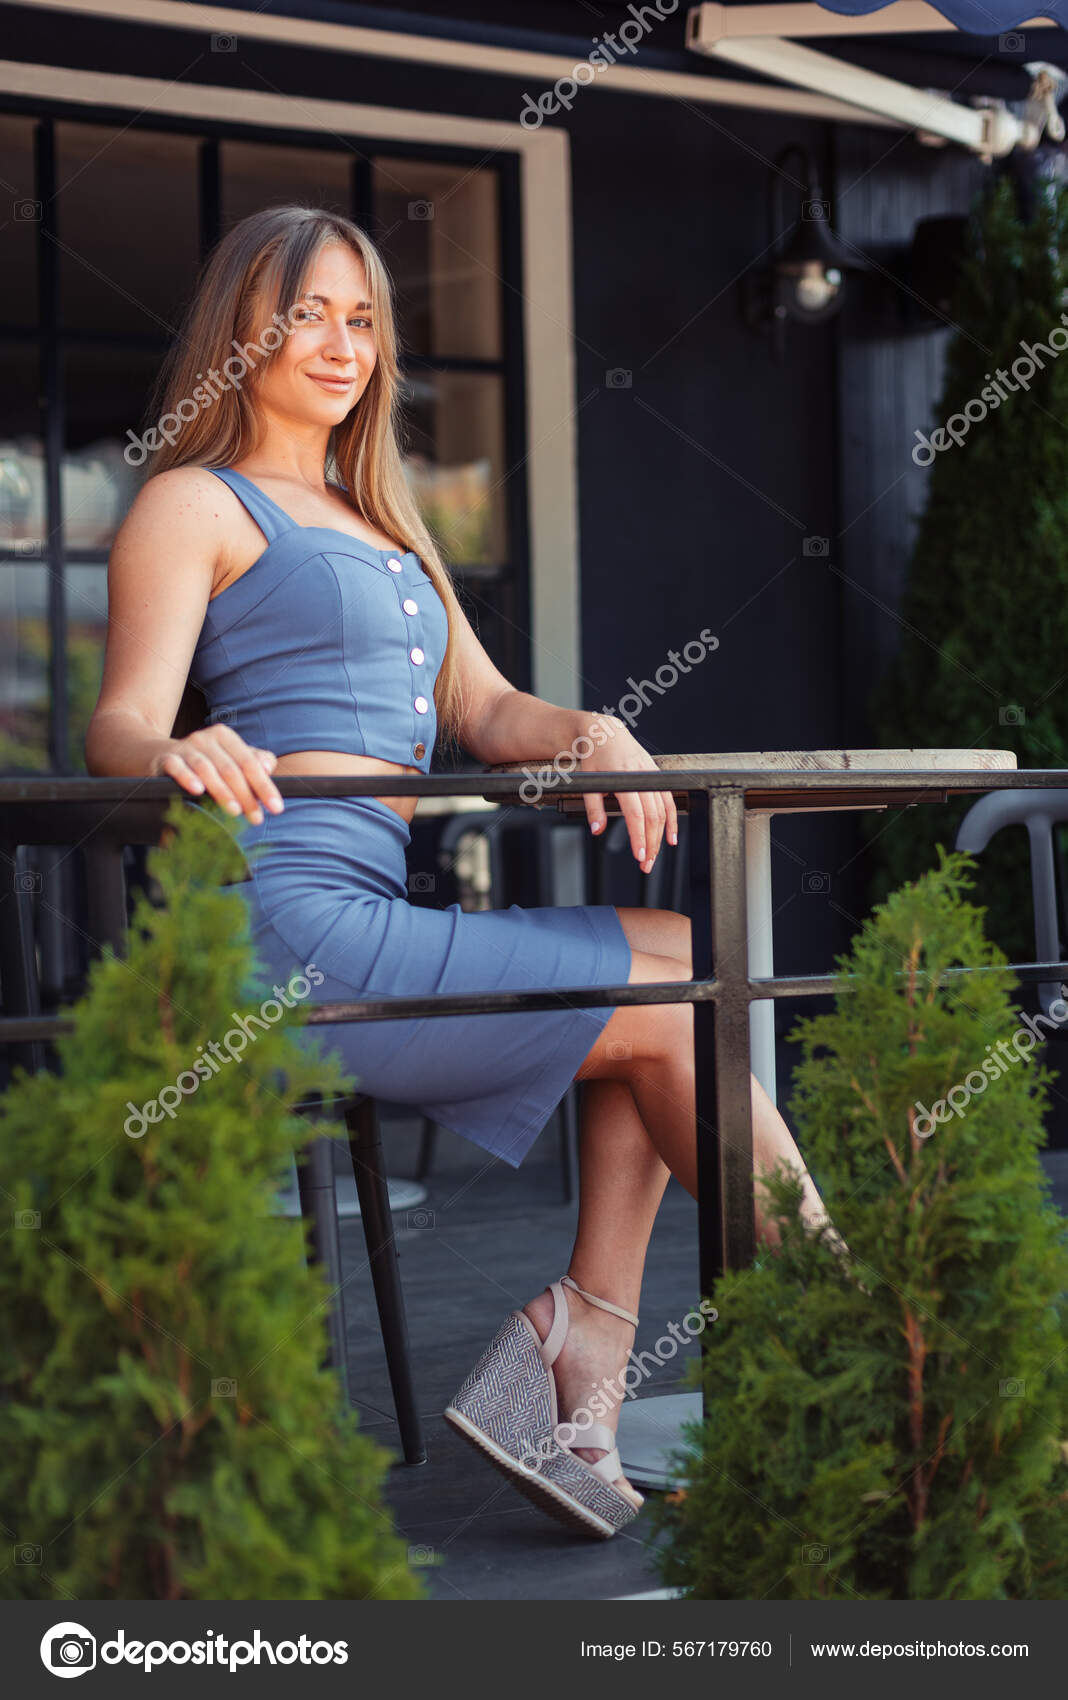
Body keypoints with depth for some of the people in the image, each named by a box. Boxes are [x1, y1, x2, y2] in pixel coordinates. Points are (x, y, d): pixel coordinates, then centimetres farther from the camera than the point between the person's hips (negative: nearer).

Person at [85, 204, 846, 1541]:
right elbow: (121, 722, -9)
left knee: (683, 961, -5)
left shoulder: (385, 524, 28)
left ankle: (582, 1344, -9)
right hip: (286, 923, -8)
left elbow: (482, 710, 19)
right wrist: (174, 754, -34)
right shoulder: (194, 503, 3)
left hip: (365, 931, 8)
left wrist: (592, 734, -4)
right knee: (675, 996, -7)